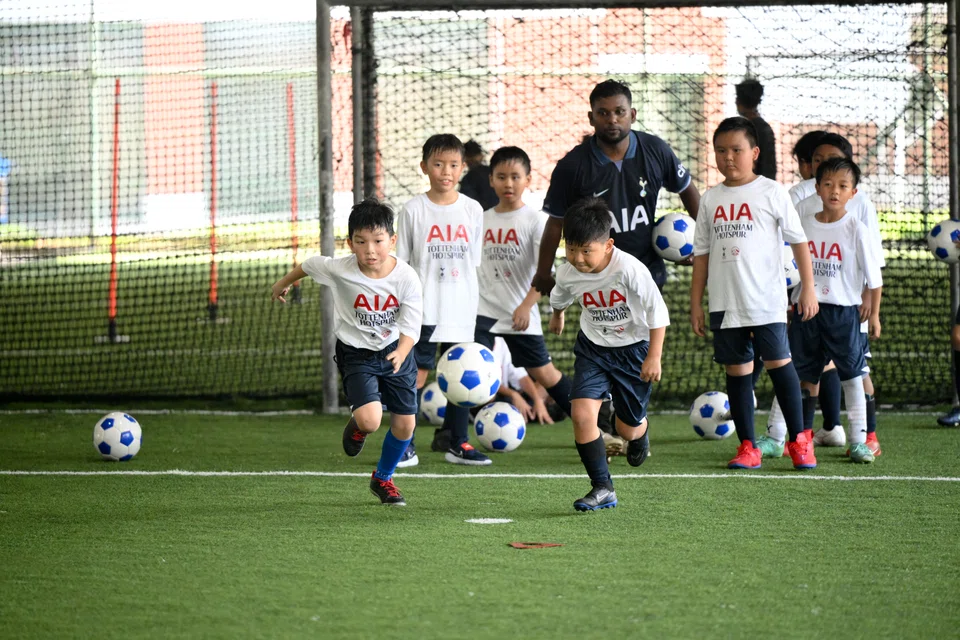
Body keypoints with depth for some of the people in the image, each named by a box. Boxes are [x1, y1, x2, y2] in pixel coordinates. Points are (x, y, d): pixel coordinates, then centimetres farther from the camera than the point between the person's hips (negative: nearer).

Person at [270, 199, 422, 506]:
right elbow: (311, 264, 2)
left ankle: (383, 478, 33)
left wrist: (401, 353, -40)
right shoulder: (340, 270, -20)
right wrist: (284, 282, 20)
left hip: (395, 351, 2)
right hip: (356, 354, -2)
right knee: (369, 419, -22)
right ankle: (356, 428, 18)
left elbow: (410, 327, -19)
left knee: (405, 423, 5)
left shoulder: (406, 278, -20)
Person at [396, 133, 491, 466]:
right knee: (417, 373, -4)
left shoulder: (472, 210, 5)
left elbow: (475, 263, 11)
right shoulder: (413, 210, -2)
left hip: (461, 310, 3)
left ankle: (457, 443, 14)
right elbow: (400, 263, 1)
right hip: (423, 310, -3)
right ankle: (404, 443, 2)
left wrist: (475, 306, 8)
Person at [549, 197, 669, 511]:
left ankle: (640, 433, 50)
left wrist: (654, 356, -18)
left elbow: (657, 312, -19)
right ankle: (602, 488, -9)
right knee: (582, 414, -18)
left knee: (628, 427, 10)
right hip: (592, 348, 3)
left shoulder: (630, 270, -29)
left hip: (633, 347, -3)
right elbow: (559, 298, 12)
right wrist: (557, 316, 32)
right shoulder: (567, 274, -15)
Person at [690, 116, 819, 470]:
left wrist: (808, 288, -3)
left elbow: (798, 240, 1)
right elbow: (702, 253, 14)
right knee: (737, 370, 5)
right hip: (725, 303, 4)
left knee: (778, 362, -7)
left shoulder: (771, 192, -1)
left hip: (766, 299, -4)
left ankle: (799, 439, 3)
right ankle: (747, 447, 9)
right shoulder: (711, 199, 10)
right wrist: (696, 303, 11)